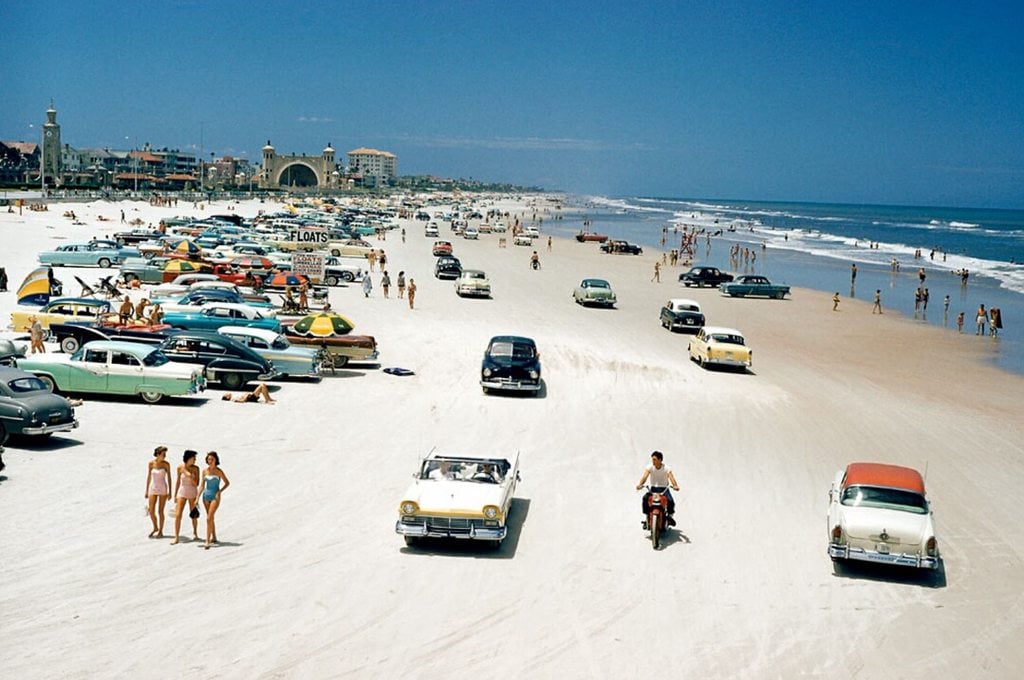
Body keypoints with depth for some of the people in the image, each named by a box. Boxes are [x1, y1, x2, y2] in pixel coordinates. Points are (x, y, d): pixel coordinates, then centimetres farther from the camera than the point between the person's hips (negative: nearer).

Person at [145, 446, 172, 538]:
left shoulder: (166, 464, -6)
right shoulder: (151, 463, -2)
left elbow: (169, 478, -2)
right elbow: (148, 477, 6)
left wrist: (169, 492, -5)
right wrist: (146, 490, 7)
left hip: (163, 489, -2)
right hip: (153, 489, 2)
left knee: (160, 511, 0)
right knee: (151, 511, 0)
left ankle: (161, 531, 12)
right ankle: (155, 528, 25)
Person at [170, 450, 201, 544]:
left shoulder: (196, 468, -6)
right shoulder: (180, 467, -5)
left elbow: (196, 484, -8)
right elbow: (178, 481, 6)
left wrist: (190, 477, -24)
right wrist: (175, 495, 8)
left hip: (192, 493, 0)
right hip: (182, 493, 0)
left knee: (193, 515, 10)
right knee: (177, 515, -9)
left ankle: (195, 533, 35)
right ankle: (176, 538, -5)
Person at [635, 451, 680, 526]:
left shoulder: (666, 468, -11)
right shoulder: (650, 467, -7)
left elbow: (671, 477, -26)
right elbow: (645, 476, -21)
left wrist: (675, 486, -46)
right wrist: (639, 484, -41)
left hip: (664, 488, -1)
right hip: (653, 488, 1)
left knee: (671, 501, -27)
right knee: (645, 498, -27)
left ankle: (670, 516, 2)